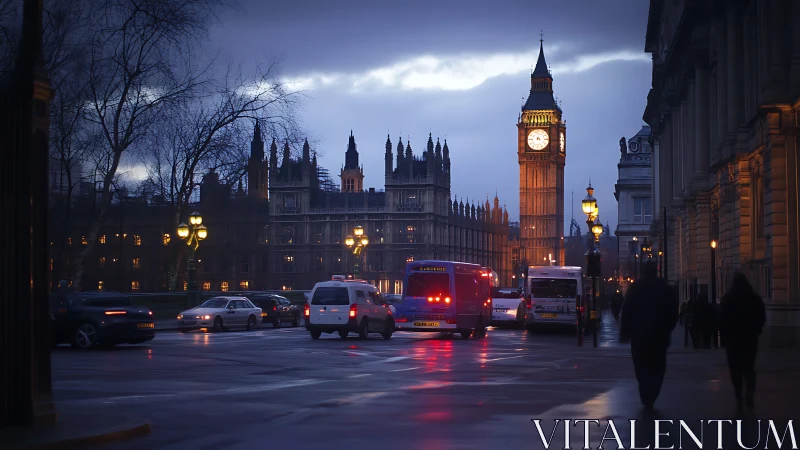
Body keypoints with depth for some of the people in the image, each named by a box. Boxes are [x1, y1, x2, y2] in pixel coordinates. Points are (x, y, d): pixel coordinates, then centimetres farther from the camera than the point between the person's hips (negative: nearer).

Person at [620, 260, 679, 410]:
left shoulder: (635, 287, -2)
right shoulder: (667, 288, 3)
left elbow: (627, 311, -5)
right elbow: (674, 313, 5)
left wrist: (624, 331, 1)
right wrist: (667, 329, 17)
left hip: (639, 334, -1)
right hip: (660, 335, 1)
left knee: (642, 367, 7)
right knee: (657, 368, 7)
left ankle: (646, 399, -1)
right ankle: (650, 399, -6)